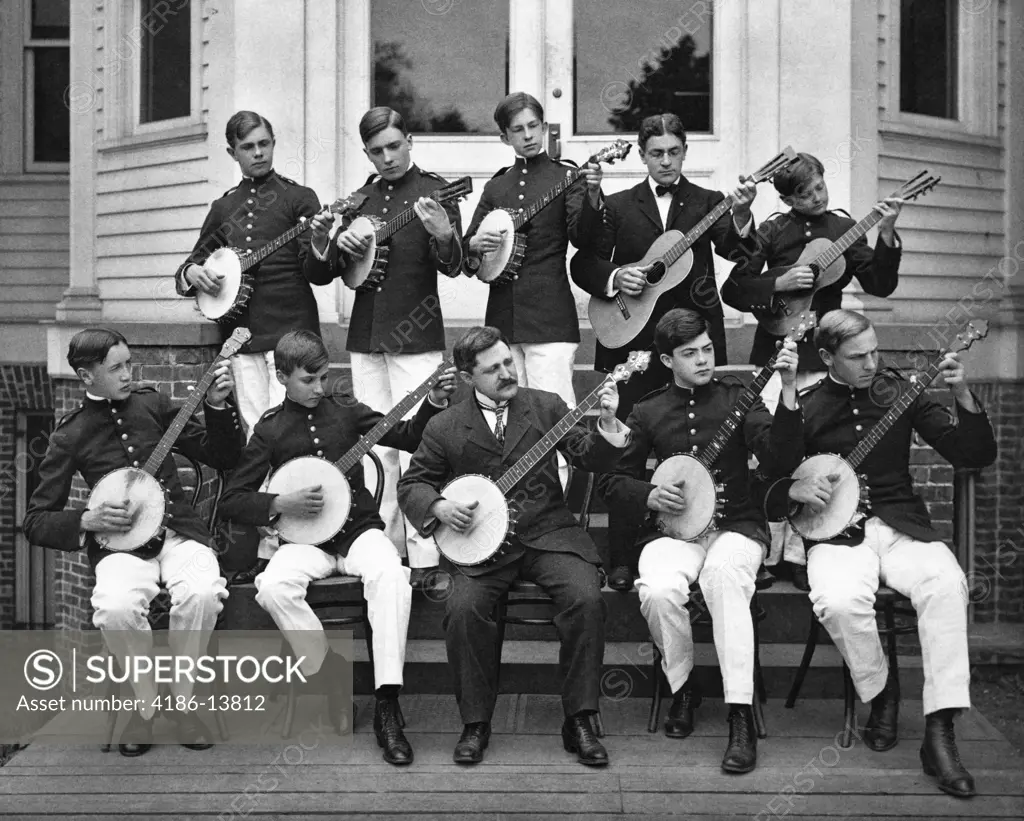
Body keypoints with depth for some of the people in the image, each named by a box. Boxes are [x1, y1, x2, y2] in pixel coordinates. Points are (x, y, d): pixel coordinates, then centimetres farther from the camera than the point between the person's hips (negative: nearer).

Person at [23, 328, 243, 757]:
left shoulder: (151, 403, 9)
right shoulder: (70, 435, 3)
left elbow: (222, 457, 13)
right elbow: (36, 522, 5)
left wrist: (217, 406, -4)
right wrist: (87, 521, -13)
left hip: (179, 532, 2)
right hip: (121, 544, -1)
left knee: (201, 593, -33)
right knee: (117, 608, -35)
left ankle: (182, 700, -8)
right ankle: (146, 701, -6)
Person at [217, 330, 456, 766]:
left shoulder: (343, 409, 7)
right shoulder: (270, 430, 2)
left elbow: (408, 437, 12)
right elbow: (231, 501, 2)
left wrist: (434, 402, -4)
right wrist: (282, 504, -13)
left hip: (358, 529, 1)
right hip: (306, 539, 0)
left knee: (390, 574, -33)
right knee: (273, 587, -33)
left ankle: (387, 706, -31)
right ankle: (327, 678, -10)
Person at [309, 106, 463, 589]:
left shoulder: (433, 191, -2)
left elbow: (452, 267, -14)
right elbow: (318, 274, 16)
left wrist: (443, 235, -36)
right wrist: (338, 245, -6)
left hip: (415, 336, -6)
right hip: (365, 336, 6)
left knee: (413, 445, -9)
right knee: (375, 446, 8)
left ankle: (423, 557, -5)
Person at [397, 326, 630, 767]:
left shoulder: (546, 406, 8)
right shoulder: (445, 427, 5)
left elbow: (590, 458, 2)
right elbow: (412, 483, 11)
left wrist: (607, 424, -17)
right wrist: (439, 507, -9)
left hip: (548, 533, 1)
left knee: (587, 598, -25)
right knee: (463, 607, -28)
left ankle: (579, 721, -11)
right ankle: (475, 723, -8)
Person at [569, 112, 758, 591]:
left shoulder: (709, 204, 8)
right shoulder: (617, 206, 9)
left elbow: (733, 250, -9)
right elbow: (582, 263, 8)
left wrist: (741, 217, -29)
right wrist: (614, 277, -12)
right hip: (633, 339, 0)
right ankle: (622, 561, 7)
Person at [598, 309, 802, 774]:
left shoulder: (736, 399, 6)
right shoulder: (647, 413, 10)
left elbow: (779, 463, -9)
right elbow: (611, 481, 14)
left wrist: (788, 391, -20)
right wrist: (649, 495, -7)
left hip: (735, 525, -1)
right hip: (673, 529, 1)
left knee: (723, 573, -37)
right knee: (659, 591, -32)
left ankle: (741, 717, -33)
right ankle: (682, 688, -1)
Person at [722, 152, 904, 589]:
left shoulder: (843, 228, 6)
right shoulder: (773, 231, 3)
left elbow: (880, 285, -1)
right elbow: (732, 290, 1)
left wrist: (886, 234, -14)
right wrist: (778, 284, -13)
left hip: (822, 356, 1)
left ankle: (797, 555, 8)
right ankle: (766, 556, 4)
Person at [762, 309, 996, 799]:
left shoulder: (899, 394, 7)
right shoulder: (803, 408, 4)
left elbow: (975, 456, 5)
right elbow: (767, 490, 9)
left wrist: (964, 399, -10)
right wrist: (796, 491, -13)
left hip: (901, 525, 1)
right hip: (837, 533, -1)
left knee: (946, 583, -32)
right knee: (840, 602, -34)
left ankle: (940, 734, -28)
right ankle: (880, 693, -2)